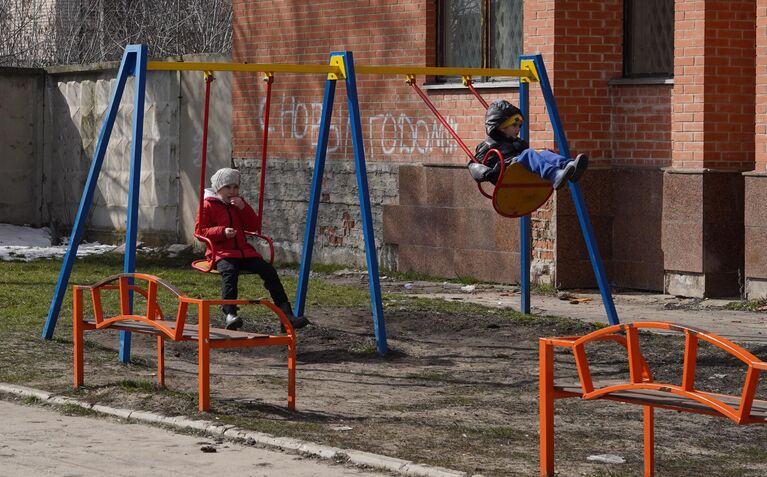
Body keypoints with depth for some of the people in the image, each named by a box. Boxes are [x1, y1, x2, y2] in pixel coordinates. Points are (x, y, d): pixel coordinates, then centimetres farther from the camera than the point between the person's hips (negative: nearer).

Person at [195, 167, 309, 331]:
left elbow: (253, 226, 16)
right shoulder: (208, 205, 5)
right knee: (229, 271, -39)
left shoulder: (239, 203, 21)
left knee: (269, 271, -12)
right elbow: (199, 230, -2)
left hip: (243, 250, 6)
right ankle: (230, 314, -53)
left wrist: (244, 208, -1)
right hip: (221, 251, -6)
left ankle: (286, 314, -12)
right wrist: (222, 231, -17)